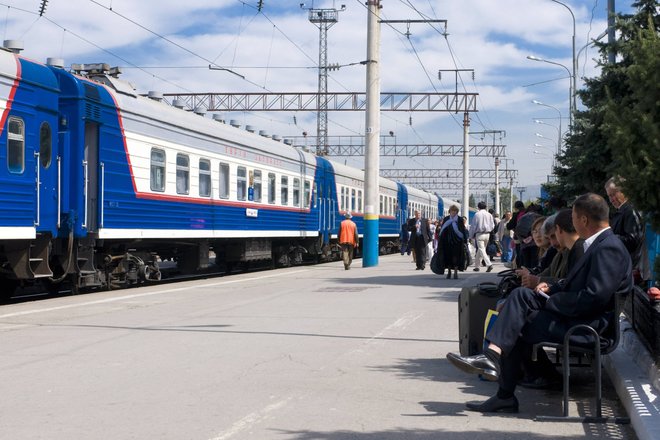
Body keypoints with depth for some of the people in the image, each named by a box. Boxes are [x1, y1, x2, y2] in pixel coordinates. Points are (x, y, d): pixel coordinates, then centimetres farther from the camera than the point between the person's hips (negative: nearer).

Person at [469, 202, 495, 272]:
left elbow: (473, 226, -4)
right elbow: (492, 226, 10)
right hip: (487, 234, 5)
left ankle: (489, 264, -23)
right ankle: (477, 266, 21)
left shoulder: (477, 214, -7)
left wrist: (471, 236, 5)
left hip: (479, 234, -5)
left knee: (481, 250, -8)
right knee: (479, 250, 16)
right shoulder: (489, 215, 6)